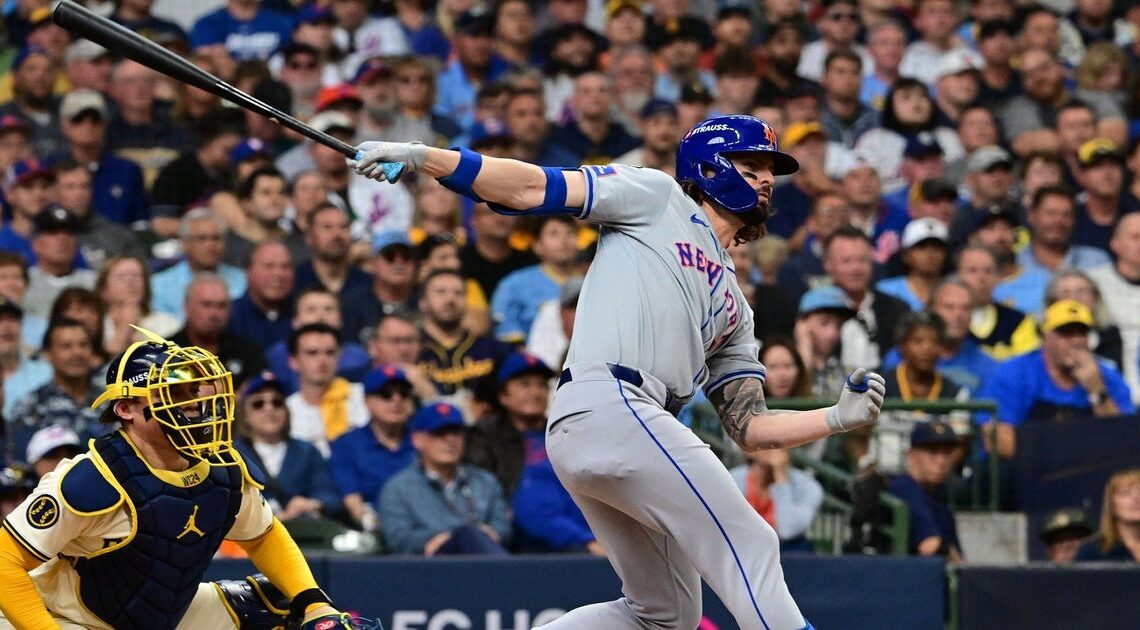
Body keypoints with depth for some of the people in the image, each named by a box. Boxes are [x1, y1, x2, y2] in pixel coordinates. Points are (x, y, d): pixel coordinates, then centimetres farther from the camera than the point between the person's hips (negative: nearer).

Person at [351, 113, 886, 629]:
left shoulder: (733, 308, 30)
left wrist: (838, 418, 7)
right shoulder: (658, 197, 13)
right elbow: (535, 188, 3)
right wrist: (420, 158, -8)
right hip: (611, 405, -9)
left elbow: (750, 428, 22)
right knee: (750, 545, -11)